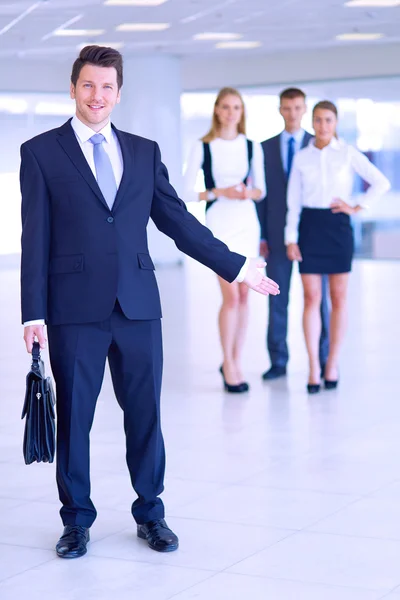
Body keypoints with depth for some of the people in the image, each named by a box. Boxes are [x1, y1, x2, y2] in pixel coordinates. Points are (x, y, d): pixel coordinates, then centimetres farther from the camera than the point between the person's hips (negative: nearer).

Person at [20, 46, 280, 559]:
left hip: (138, 305, 3)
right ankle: (77, 521, 19)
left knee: (144, 414, 7)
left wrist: (236, 266, 12)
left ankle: (150, 513, 23)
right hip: (75, 308, -2)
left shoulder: (145, 152, 12)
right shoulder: (41, 152, 3)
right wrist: (34, 313, -6)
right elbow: (35, 239, -1)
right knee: (73, 416, 4)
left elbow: (177, 221, 14)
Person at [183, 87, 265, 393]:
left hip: (247, 221, 4)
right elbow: (187, 192, -3)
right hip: (218, 222, -4)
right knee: (231, 296, -9)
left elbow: (261, 189, 13)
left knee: (244, 295, 5)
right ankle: (228, 364, 5)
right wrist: (219, 192, -15)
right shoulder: (203, 147, -2)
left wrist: (249, 193, -9)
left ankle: (236, 361, 16)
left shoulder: (252, 147, 7)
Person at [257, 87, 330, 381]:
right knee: (277, 300, 4)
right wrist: (261, 235, 0)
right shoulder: (265, 148, 8)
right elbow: (261, 193, 6)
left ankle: (323, 359, 10)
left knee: (318, 298, 3)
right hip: (277, 234, 1)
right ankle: (278, 361, 11)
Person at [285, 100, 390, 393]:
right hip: (309, 226, 1)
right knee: (311, 298, -2)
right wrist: (291, 238, 1)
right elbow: (294, 201, 7)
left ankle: (333, 364, 12)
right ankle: (314, 368, -1)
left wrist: (357, 206, -3)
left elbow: (381, 183, 1)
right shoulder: (302, 157, 6)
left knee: (339, 298, 3)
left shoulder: (348, 153, 1)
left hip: (338, 226, -1)